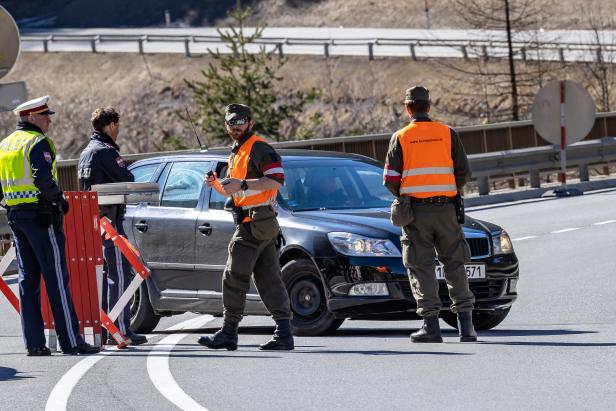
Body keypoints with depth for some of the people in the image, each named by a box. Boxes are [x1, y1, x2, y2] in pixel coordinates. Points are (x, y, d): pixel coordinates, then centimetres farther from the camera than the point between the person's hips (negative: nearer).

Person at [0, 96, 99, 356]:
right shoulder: (38, 143, -11)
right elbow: (43, 179, -22)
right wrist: (59, 199, -8)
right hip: (41, 215, -8)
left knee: (28, 279, 9)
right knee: (56, 277, -7)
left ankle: (34, 342, 6)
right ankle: (70, 341, -8)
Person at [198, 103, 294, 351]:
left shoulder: (258, 148, -10)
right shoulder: (236, 154, 22)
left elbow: (276, 180, -21)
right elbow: (234, 193, 29)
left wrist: (242, 184, -23)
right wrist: (217, 184, 9)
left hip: (254, 225, -10)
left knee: (235, 277, -8)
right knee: (269, 279, 6)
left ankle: (228, 334, -5)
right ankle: (284, 333, 4)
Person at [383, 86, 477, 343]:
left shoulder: (401, 137, -2)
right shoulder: (447, 134, 3)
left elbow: (390, 179, -4)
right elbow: (463, 172, 2)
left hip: (416, 210, -2)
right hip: (445, 208, 2)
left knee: (421, 267, 3)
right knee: (455, 265, 9)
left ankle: (431, 325, -4)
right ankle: (465, 324, 3)